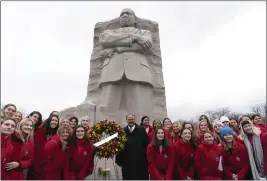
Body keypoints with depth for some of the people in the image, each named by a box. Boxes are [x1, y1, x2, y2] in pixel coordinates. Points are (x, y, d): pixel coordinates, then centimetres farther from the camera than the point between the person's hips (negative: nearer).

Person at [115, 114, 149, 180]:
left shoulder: (141, 130, 2)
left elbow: (146, 143, -2)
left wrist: (147, 157, -8)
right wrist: (119, 159, -1)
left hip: (140, 161, -1)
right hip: (127, 161, 1)